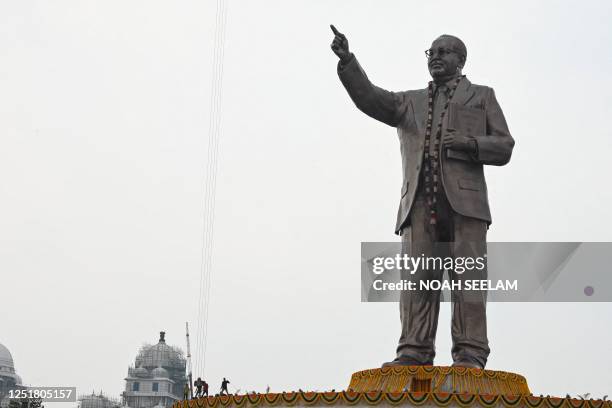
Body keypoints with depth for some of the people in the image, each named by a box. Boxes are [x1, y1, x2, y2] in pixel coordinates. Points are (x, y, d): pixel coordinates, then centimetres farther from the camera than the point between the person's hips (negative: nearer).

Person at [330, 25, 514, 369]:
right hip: (420, 201, 2)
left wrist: (469, 142, -8)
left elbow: (504, 148, 12)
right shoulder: (410, 103, 26)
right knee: (417, 276, -8)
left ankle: (470, 355, -12)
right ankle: (415, 353, -11)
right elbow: (370, 98, 8)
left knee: (467, 275, -10)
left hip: (464, 200, -2)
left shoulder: (482, 96, 20)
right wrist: (347, 60, -7)